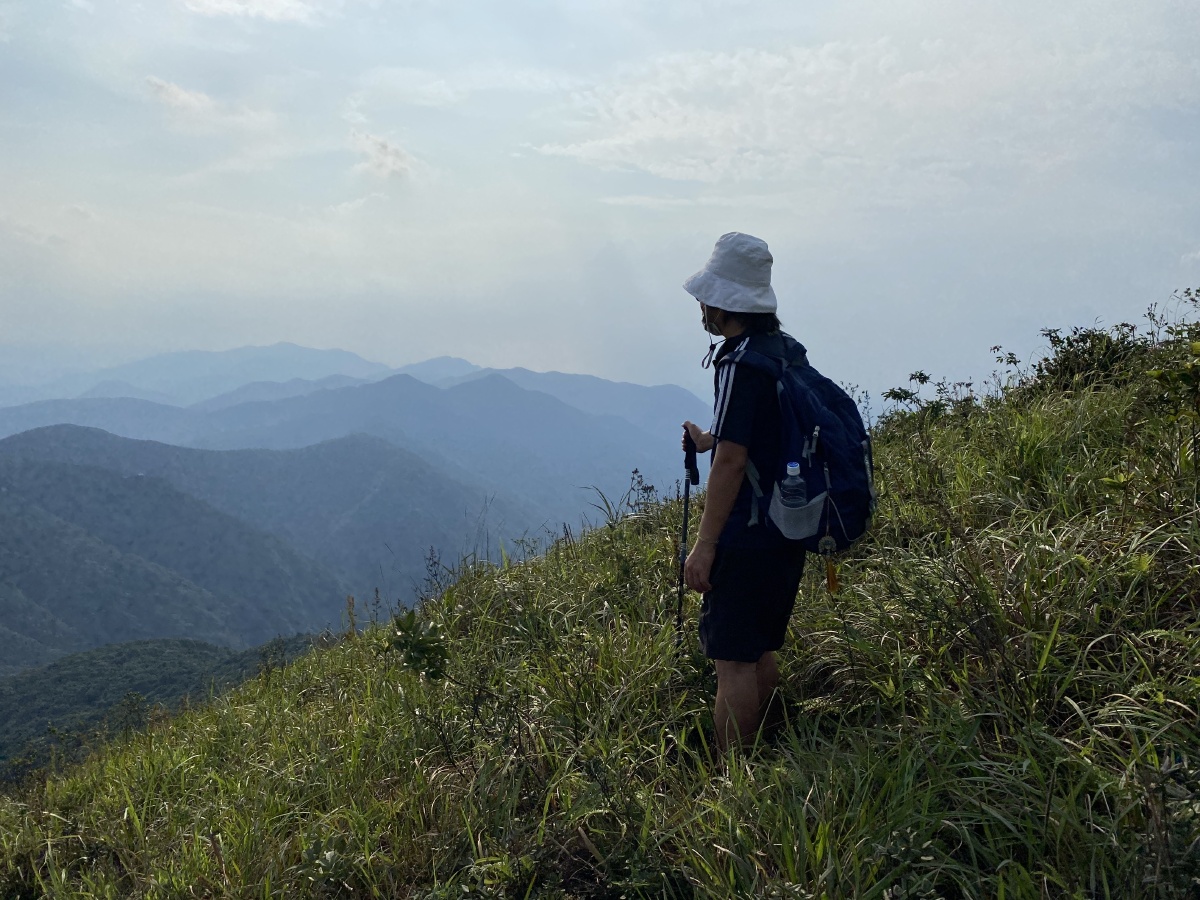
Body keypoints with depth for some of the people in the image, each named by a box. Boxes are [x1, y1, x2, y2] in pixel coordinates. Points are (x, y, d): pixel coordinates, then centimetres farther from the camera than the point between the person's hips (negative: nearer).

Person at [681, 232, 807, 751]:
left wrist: (705, 546, -19)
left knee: (733, 660, -3)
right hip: (789, 531, 9)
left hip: (746, 536, -9)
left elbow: (732, 460, -22)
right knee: (761, 651, 18)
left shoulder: (741, 362, -18)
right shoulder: (789, 350, 10)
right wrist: (711, 441, 31)